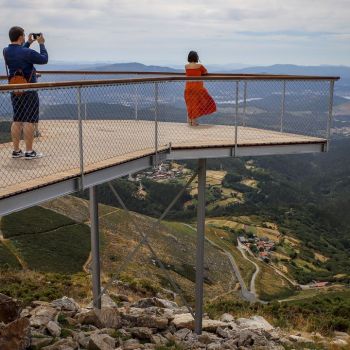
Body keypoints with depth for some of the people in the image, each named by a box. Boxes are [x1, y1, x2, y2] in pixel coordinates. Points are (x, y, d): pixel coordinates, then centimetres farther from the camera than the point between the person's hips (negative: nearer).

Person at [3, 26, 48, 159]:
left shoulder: (6, 52, 2)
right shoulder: (27, 52, -19)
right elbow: (44, 59, -6)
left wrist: (29, 42, 26)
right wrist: (41, 44, 5)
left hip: (15, 91, 7)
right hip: (29, 91, -7)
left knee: (17, 121, 12)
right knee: (30, 121, -1)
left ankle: (16, 151, 15)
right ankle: (29, 152, 1)